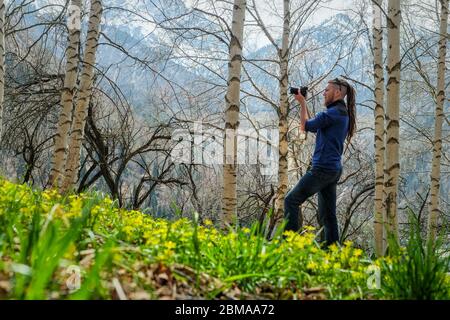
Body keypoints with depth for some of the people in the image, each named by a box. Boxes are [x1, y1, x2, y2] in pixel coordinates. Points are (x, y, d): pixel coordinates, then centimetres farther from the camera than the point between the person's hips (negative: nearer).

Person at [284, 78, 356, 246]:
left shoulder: (333, 113, -13)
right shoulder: (343, 114, 18)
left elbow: (305, 126, -12)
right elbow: (314, 126, 23)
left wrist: (302, 103, 0)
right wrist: (304, 104, 18)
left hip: (323, 168, -10)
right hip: (334, 169, 10)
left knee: (291, 200, -7)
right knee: (327, 215, 10)